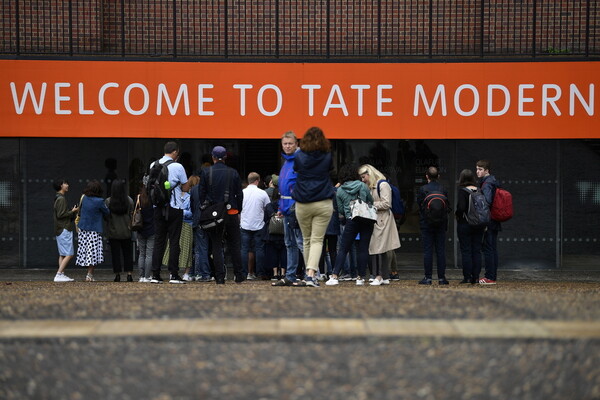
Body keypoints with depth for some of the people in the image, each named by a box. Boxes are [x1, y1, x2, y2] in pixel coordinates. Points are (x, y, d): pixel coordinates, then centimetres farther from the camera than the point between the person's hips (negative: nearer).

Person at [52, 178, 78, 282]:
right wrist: (72, 212, -10)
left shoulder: (59, 198, 17)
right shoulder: (61, 199, -14)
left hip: (61, 230, 10)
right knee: (69, 254, -11)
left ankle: (61, 275, 8)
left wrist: (72, 212, 13)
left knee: (62, 254, 9)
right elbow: (60, 215, -19)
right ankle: (59, 275, -14)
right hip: (64, 229, -10)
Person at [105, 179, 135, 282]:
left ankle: (117, 275, 6)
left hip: (113, 232, -1)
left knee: (115, 254, 7)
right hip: (126, 232, 1)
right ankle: (129, 274, 4)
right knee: (128, 253, 9)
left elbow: (106, 216, -5)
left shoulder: (108, 201, -11)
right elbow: (132, 215, -1)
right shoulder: (129, 200, -7)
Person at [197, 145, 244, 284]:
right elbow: (239, 194, 3)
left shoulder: (206, 172, -2)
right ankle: (238, 276, 11)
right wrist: (238, 211, 12)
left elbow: (202, 194, -1)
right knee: (234, 245, 10)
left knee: (216, 246, 3)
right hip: (231, 212, 1)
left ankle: (220, 277, -2)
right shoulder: (233, 173, 1)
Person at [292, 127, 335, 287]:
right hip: (323, 203, -1)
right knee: (317, 240, -3)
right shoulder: (327, 157, 1)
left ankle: (309, 273, 19)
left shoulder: (299, 156, 0)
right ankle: (311, 274, -19)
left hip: (302, 205, 1)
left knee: (307, 240, 14)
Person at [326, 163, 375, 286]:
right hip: (367, 221, 1)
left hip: (351, 221, -1)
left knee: (343, 249, 2)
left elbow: (341, 210, 7)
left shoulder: (339, 191, 1)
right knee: (363, 249, 5)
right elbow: (371, 201, 12)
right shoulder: (363, 186, 1)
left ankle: (335, 276, -6)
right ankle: (361, 277, 5)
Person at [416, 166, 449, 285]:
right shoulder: (443, 189, 2)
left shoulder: (422, 189, -6)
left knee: (427, 250, 0)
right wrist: (445, 225, 10)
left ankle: (428, 277, -2)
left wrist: (421, 222, 9)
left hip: (426, 223, -2)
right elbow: (447, 207, 4)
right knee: (441, 250, 4)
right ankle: (441, 277, 3)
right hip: (441, 224, 2)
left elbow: (419, 206, -3)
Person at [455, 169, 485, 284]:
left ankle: (467, 277, -1)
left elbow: (461, 207, -22)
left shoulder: (462, 191, -12)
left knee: (466, 251, 0)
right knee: (477, 250, 9)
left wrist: (457, 214, -2)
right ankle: (476, 277, 8)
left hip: (465, 224, -5)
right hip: (479, 225, 5)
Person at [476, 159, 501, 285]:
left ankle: (490, 277, -7)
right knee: (493, 249, 11)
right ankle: (493, 276, 16)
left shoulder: (486, 184, -13)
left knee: (488, 249, -7)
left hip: (488, 222, -10)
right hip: (495, 223, 10)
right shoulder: (494, 182, 16)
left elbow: (487, 203, -24)